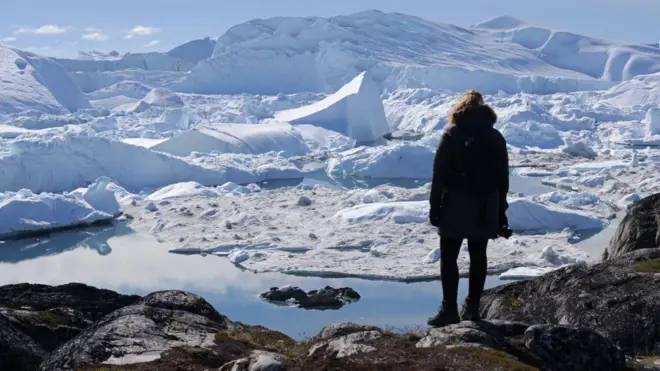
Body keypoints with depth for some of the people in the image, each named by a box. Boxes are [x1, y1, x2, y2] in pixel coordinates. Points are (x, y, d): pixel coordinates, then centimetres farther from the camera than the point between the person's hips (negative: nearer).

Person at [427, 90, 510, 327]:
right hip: (485, 207, 4)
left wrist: (434, 205, -4)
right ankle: (472, 306, 13)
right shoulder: (495, 137, 6)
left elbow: (439, 173, -9)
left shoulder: (451, 135, -5)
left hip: (456, 205, -4)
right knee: (478, 256, 10)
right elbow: (503, 178, 8)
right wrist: (500, 211, 14)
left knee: (449, 257, 0)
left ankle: (449, 308, -4)